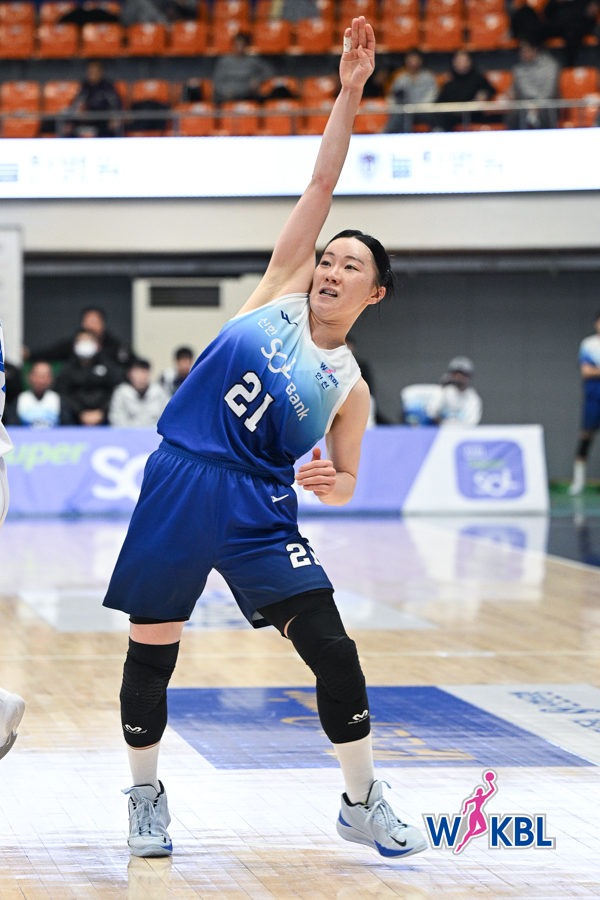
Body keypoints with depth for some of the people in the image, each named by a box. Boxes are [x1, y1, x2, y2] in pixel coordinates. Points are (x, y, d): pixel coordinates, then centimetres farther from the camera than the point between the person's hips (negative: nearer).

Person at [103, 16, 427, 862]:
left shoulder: (349, 388, 6)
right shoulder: (280, 292, 6)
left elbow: (345, 481, 12)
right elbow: (321, 187, 1)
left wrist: (331, 484, -12)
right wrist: (349, 96, -4)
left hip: (259, 502, 0)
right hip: (178, 480, 0)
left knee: (334, 653, -7)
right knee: (149, 655, 3)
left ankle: (363, 802, 12)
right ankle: (146, 793, 24)